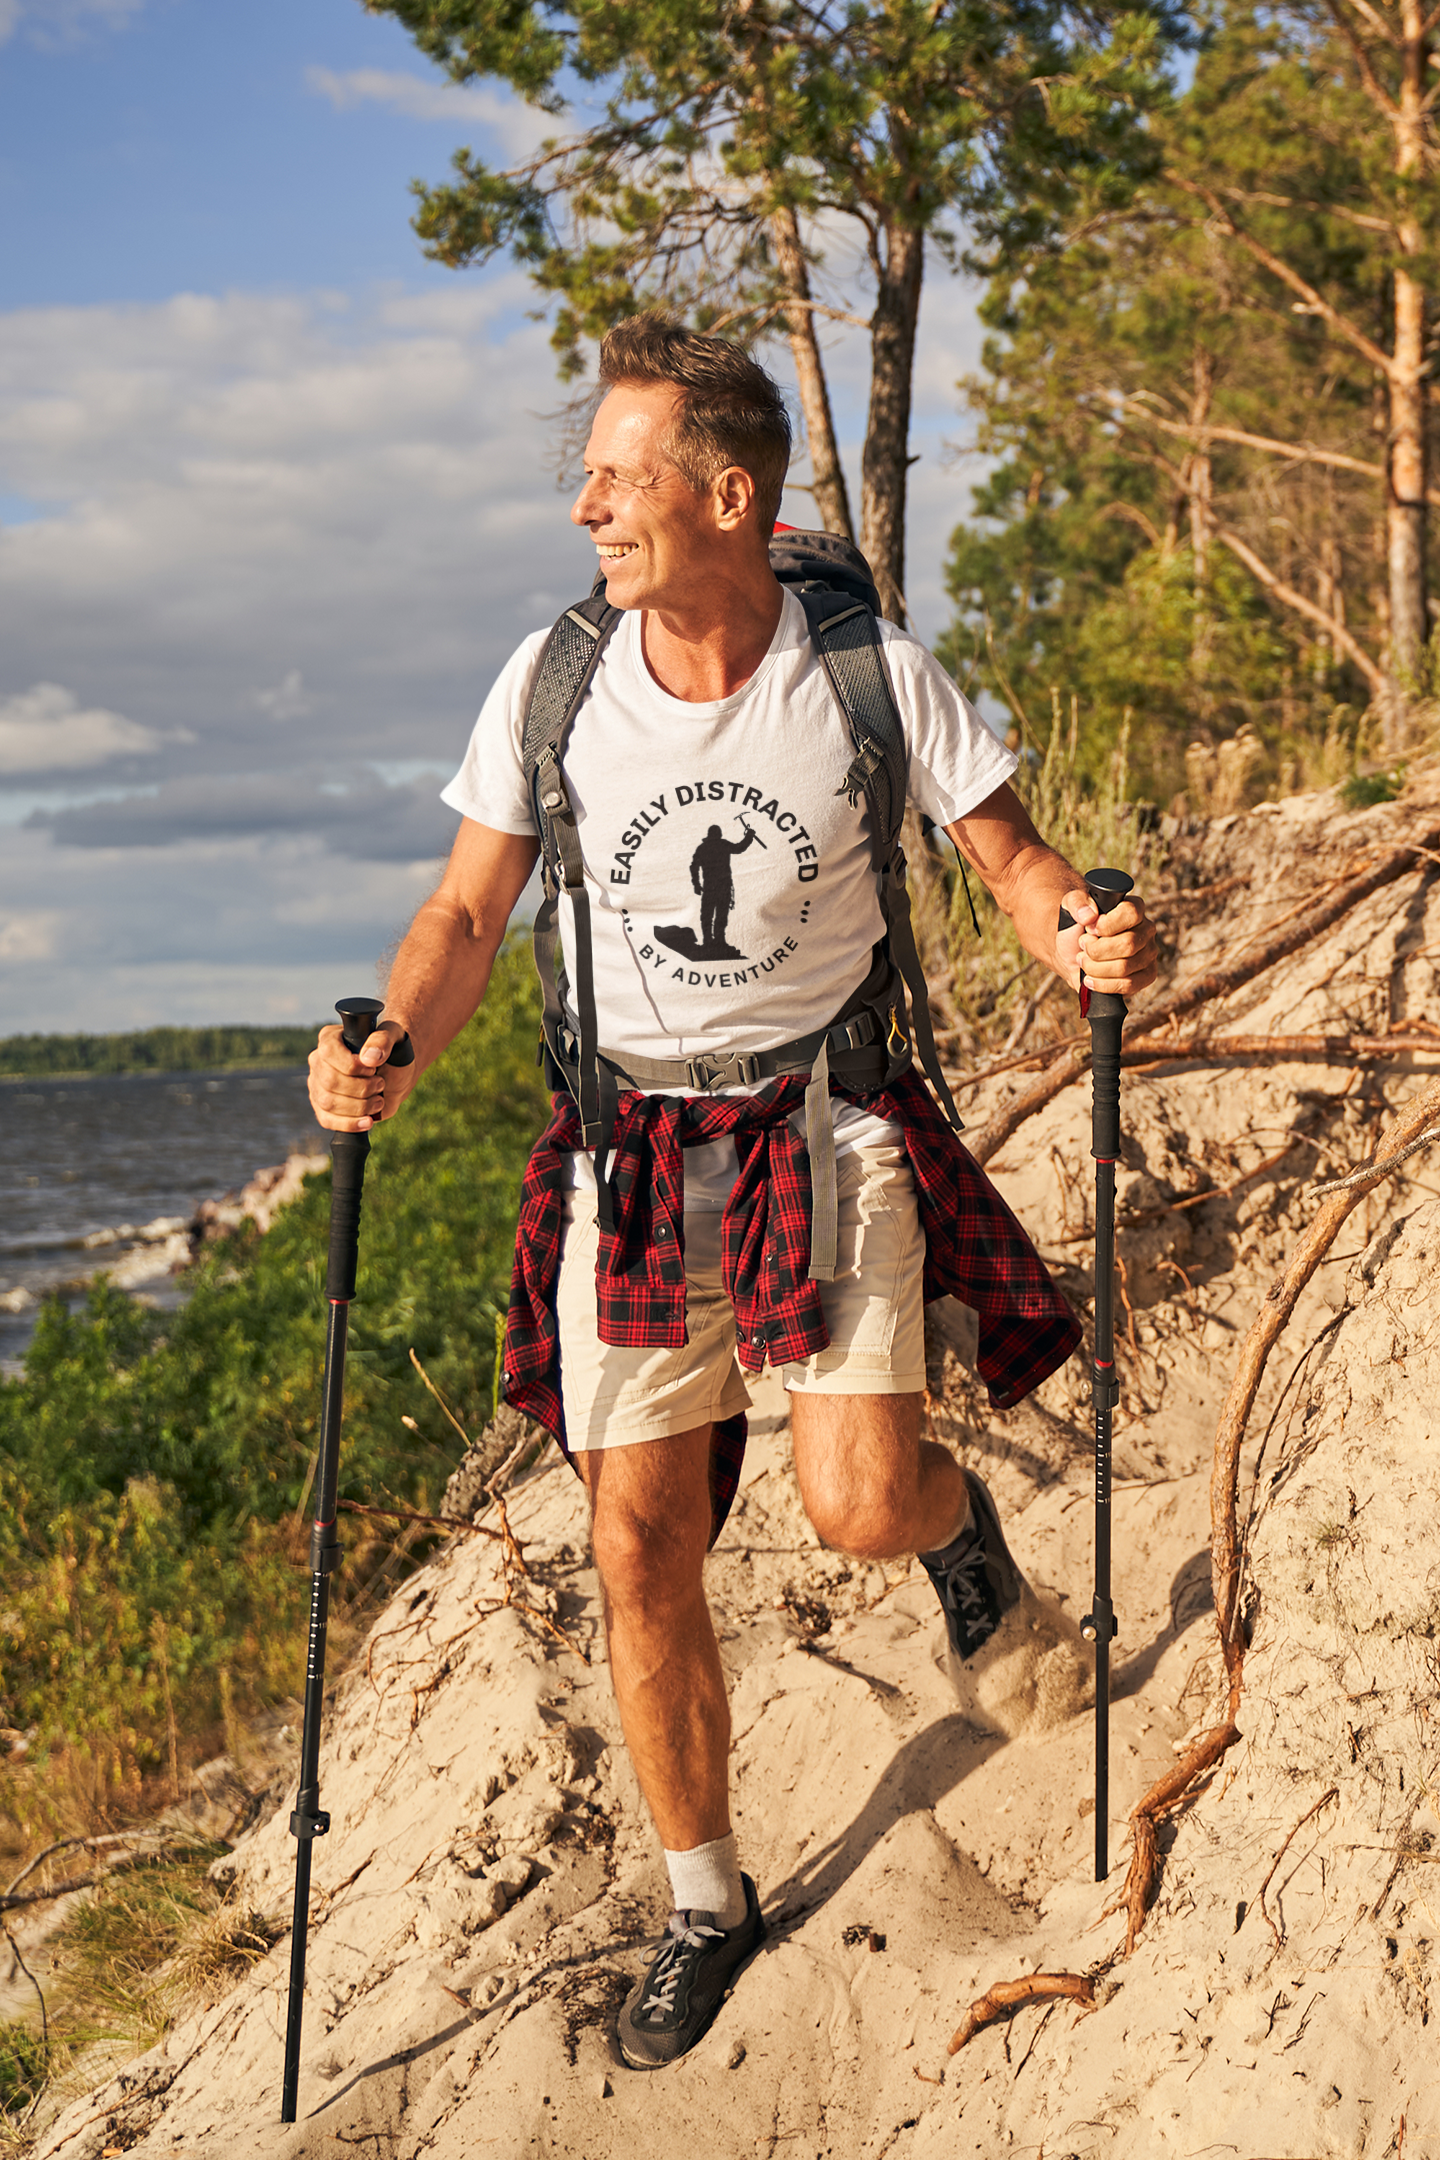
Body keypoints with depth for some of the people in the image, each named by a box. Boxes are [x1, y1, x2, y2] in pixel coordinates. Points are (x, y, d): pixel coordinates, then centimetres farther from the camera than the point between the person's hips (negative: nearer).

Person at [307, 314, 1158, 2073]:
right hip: (628, 1145, 2)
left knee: (859, 1509, -18)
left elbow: (1016, 865, -2)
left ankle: (952, 1513, 24)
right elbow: (468, 914, 1)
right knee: (640, 1550, 3)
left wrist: (1087, 937, -25)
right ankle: (704, 1901, 25)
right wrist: (390, 1044, -19)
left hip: (825, 1119, -2)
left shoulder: (874, 675, -11)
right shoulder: (552, 684, -6)